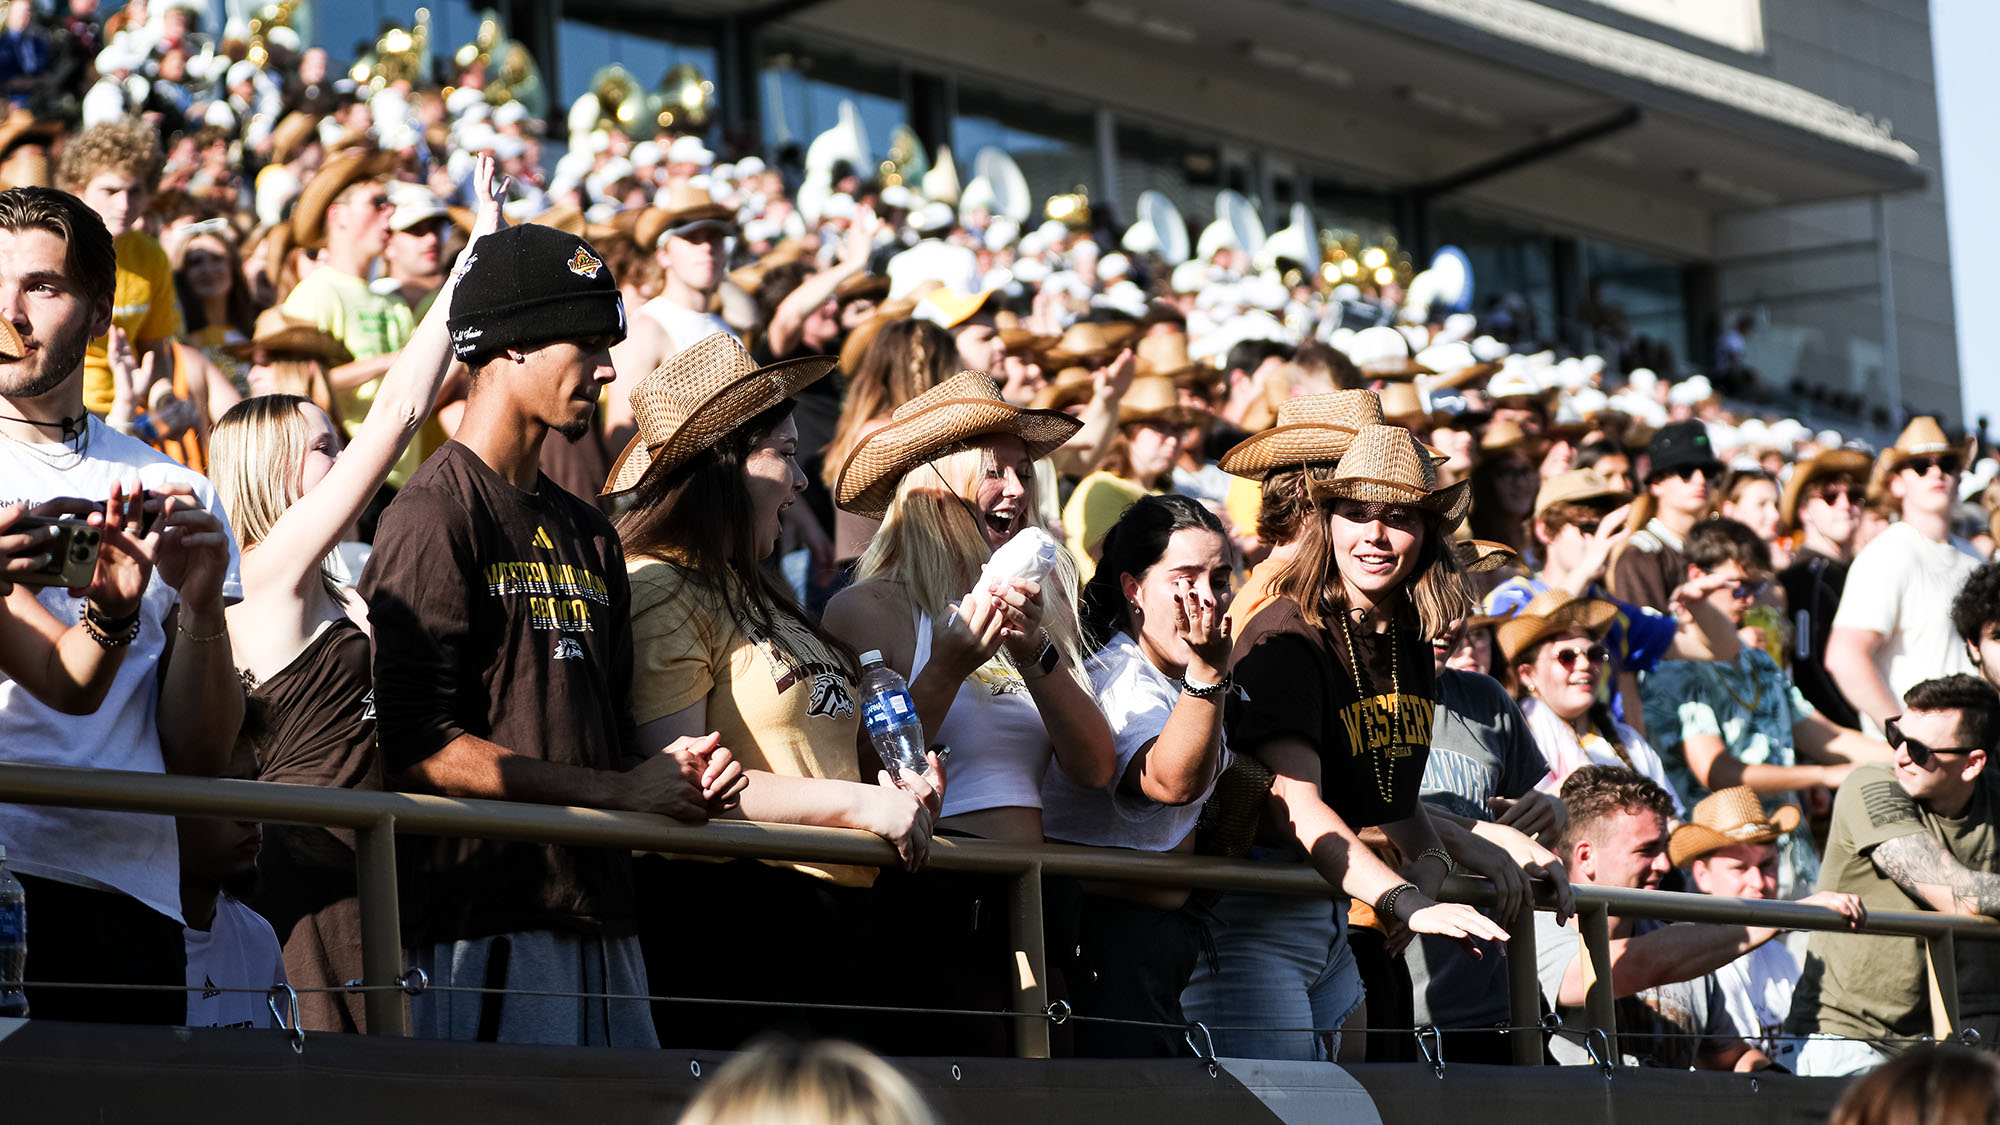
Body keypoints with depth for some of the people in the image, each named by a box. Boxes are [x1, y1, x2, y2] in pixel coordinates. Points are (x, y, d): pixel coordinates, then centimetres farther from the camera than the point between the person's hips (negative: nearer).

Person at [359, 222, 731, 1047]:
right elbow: (417, 747, -16)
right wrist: (615, 790, -15)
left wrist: (666, 773, 1)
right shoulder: (436, 516, -7)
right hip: (487, 924, -8)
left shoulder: (587, 535, 21)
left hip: (601, 913, 8)